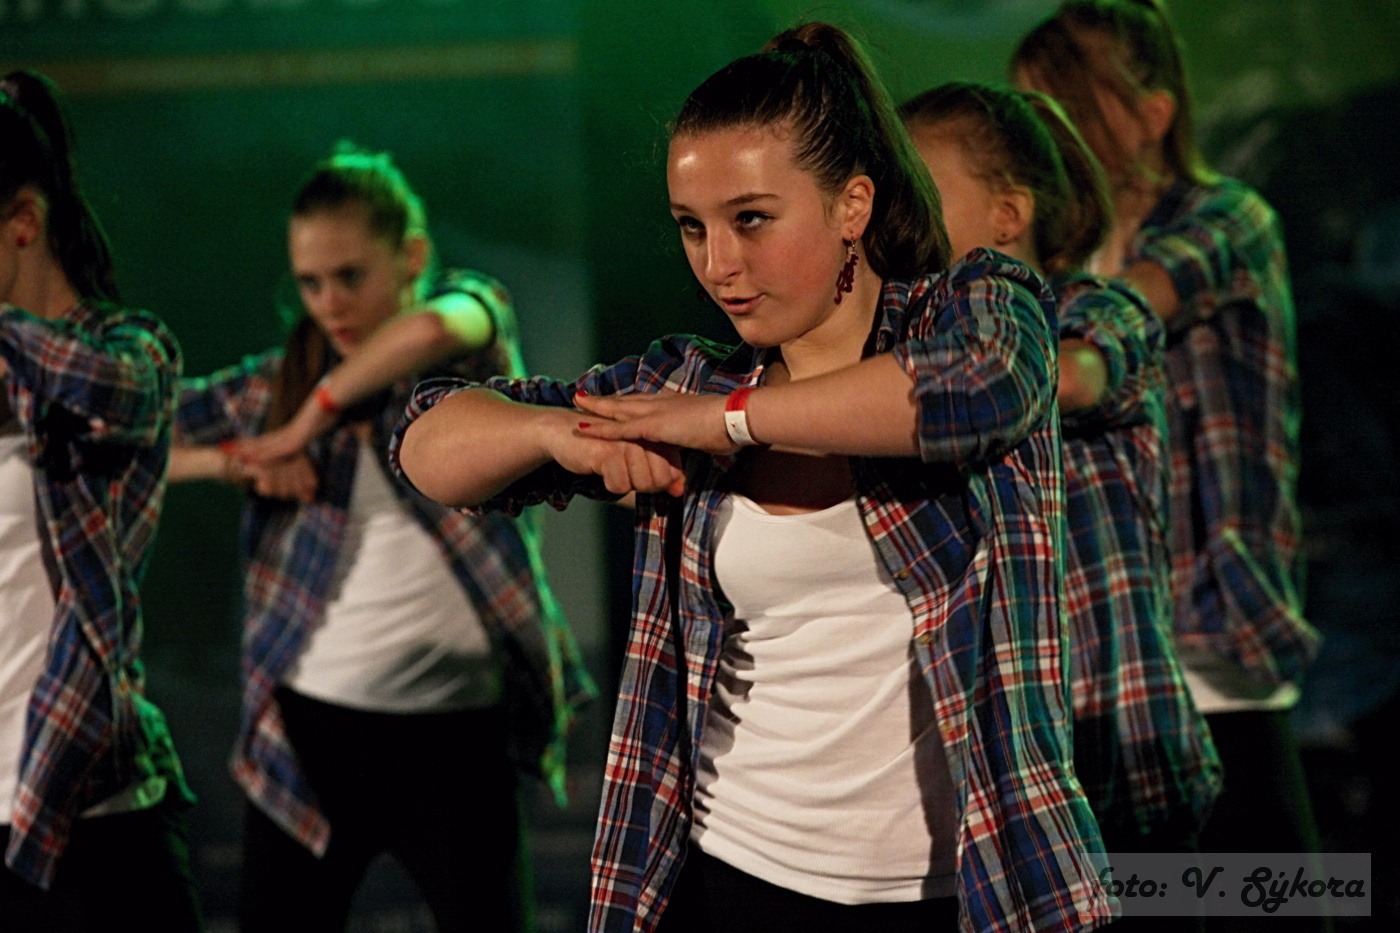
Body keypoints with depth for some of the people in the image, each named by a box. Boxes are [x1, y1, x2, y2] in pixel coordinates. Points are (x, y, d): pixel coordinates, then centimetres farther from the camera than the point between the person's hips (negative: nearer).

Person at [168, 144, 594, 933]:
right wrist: (235, 461, -9)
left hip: (458, 728, -2)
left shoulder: (476, 314, 1)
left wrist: (305, 427, -16)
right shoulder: (286, 380, 8)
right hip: (312, 726, 3)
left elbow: (431, 330, -24)